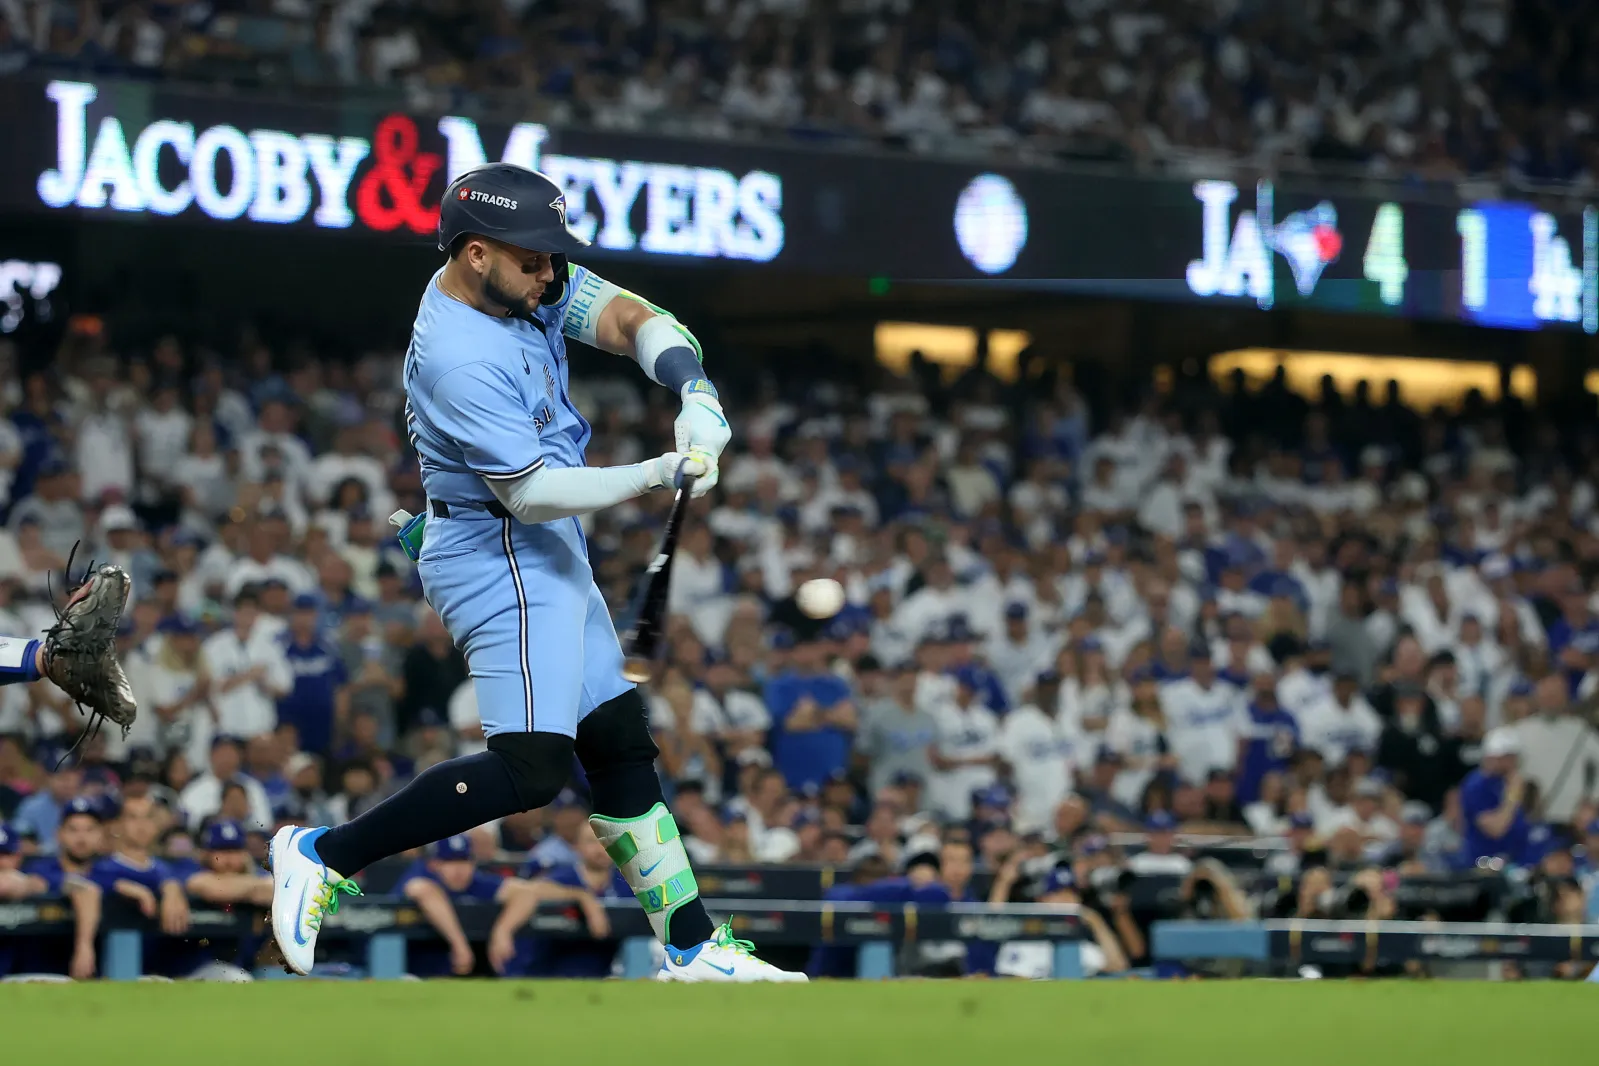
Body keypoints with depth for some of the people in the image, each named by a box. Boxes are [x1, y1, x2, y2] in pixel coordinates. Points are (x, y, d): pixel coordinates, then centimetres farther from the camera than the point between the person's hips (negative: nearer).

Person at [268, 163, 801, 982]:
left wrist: (694, 393, -24)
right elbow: (528, 491, -24)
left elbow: (631, 320, -6)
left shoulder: (525, 284, 1)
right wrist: (652, 478, -29)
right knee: (532, 767, -19)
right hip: (505, 563, -10)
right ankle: (325, 855, -12)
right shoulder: (459, 357, -26)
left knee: (621, 746, 12)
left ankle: (692, 948, 18)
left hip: (548, 558, 10)